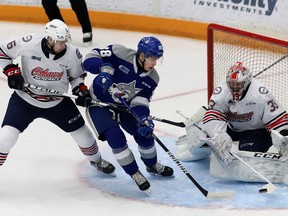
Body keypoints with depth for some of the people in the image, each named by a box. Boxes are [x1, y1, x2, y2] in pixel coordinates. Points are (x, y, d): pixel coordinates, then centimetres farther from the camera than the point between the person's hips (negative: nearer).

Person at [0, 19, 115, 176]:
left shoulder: (72, 54, -16)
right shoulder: (28, 44, -26)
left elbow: (76, 75, 5)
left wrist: (81, 90, -10)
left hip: (57, 101, 3)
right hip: (25, 98, -3)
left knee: (81, 131, 10)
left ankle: (96, 159, 39)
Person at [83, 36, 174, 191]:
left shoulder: (152, 78, -12)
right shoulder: (120, 53, -28)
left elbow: (140, 101, -14)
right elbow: (92, 57, -26)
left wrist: (144, 118, -33)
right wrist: (104, 67, -46)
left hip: (124, 106, 5)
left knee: (144, 132, 1)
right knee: (115, 136, -22)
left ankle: (152, 165, 31)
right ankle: (134, 173, -4)